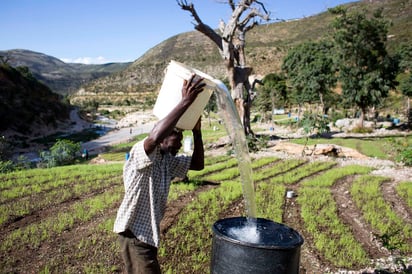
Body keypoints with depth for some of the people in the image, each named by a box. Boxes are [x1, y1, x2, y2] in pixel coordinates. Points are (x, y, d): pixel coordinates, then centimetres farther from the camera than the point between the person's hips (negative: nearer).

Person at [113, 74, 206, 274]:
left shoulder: (168, 160, 5)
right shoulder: (140, 152, -21)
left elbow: (198, 164, 7)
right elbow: (154, 137, -43)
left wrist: (196, 132, -5)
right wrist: (185, 102, -41)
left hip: (148, 231, 9)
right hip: (134, 231, -9)